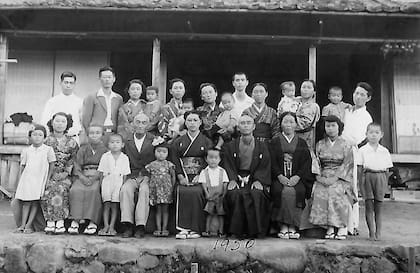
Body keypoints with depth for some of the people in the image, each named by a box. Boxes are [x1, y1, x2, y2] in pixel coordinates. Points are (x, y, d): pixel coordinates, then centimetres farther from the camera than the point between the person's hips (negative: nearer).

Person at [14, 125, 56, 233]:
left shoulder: (48, 150, 1)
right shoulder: (26, 151, 9)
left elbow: (51, 166, 3)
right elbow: (22, 166, 13)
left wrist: (47, 180, -1)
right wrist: (21, 180, 5)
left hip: (40, 180, -2)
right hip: (27, 178, 2)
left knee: (35, 202, -4)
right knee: (26, 202, -1)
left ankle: (29, 225, -1)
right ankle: (22, 224, 3)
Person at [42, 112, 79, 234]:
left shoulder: (72, 143, 11)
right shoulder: (46, 141, 13)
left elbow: (74, 160, 5)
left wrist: (66, 172, -9)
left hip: (64, 176, -1)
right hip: (49, 175, 1)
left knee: (59, 188, -31)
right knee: (47, 188, -29)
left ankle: (60, 221, -28)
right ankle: (50, 221, -26)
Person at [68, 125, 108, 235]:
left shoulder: (105, 150, 11)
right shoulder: (82, 149, 18)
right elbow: (77, 166, 9)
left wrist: (95, 176, -14)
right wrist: (82, 177, -10)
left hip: (98, 177, -2)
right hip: (83, 176, 2)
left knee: (93, 190, -34)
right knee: (75, 190, -29)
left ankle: (92, 222, -32)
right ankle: (75, 221, -30)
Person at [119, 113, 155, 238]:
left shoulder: (154, 140, 8)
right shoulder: (127, 142, 14)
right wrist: (127, 175, 2)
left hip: (148, 176, -2)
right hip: (132, 176, 2)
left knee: (144, 190, -33)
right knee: (125, 189, -29)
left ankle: (140, 226, -31)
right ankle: (127, 225, -28)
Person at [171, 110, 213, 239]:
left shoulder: (207, 142, 13)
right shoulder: (178, 142, 18)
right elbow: (174, 161, 9)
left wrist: (199, 176, -11)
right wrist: (180, 176, -7)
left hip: (200, 177, -1)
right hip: (183, 177, 1)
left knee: (196, 192, -31)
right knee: (182, 192, -30)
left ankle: (195, 229, -24)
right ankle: (183, 228, -26)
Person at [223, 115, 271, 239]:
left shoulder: (262, 147, 13)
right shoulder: (229, 146, 13)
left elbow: (265, 167, 6)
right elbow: (228, 165, 5)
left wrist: (258, 180, -12)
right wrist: (232, 179, -13)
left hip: (255, 179, 0)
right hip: (237, 179, 0)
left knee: (256, 195, -31)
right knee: (235, 194, -32)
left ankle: (256, 230, -17)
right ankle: (237, 230, -18)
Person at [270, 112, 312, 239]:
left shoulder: (302, 143, 17)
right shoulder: (275, 142, 16)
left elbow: (306, 163, 6)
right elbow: (272, 162, 4)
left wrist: (297, 177, -11)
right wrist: (280, 176, -13)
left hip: (298, 179, 1)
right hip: (279, 178, 0)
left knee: (296, 191, -30)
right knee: (283, 191, -31)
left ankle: (292, 227, -24)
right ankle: (283, 227, -25)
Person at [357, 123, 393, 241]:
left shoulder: (384, 151, 9)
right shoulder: (362, 150, 3)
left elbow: (387, 169, 12)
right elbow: (360, 168, 3)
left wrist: (386, 183, 7)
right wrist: (360, 183, -2)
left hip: (380, 177, 1)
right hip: (368, 177, -1)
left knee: (378, 207, 4)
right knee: (369, 207, -1)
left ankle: (378, 232, 11)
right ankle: (371, 232, 6)